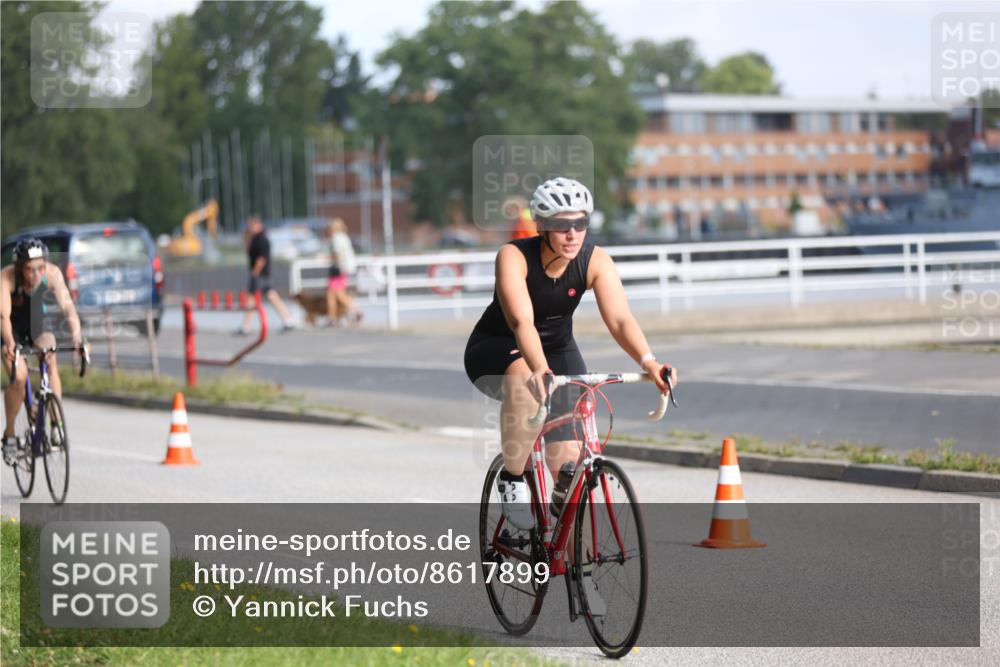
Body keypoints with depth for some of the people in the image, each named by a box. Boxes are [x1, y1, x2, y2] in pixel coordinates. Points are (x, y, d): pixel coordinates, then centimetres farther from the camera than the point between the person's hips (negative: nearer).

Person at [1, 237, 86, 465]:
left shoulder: (52, 273, -26)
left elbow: (67, 306, -31)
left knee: (51, 362, -24)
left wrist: (76, 335, -47)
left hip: (37, 323, 2)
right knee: (18, 378, -20)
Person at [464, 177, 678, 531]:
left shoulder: (595, 260, -19)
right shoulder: (514, 256, -28)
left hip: (557, 349, 3)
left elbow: (620, 319, -30)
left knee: (569, 463, -12)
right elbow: (521, 321, -42)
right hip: (495, 352, -3)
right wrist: (540, 369, -60)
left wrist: (648, 362, -49)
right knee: (525, 380, -40)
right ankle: (512, 479, -20)